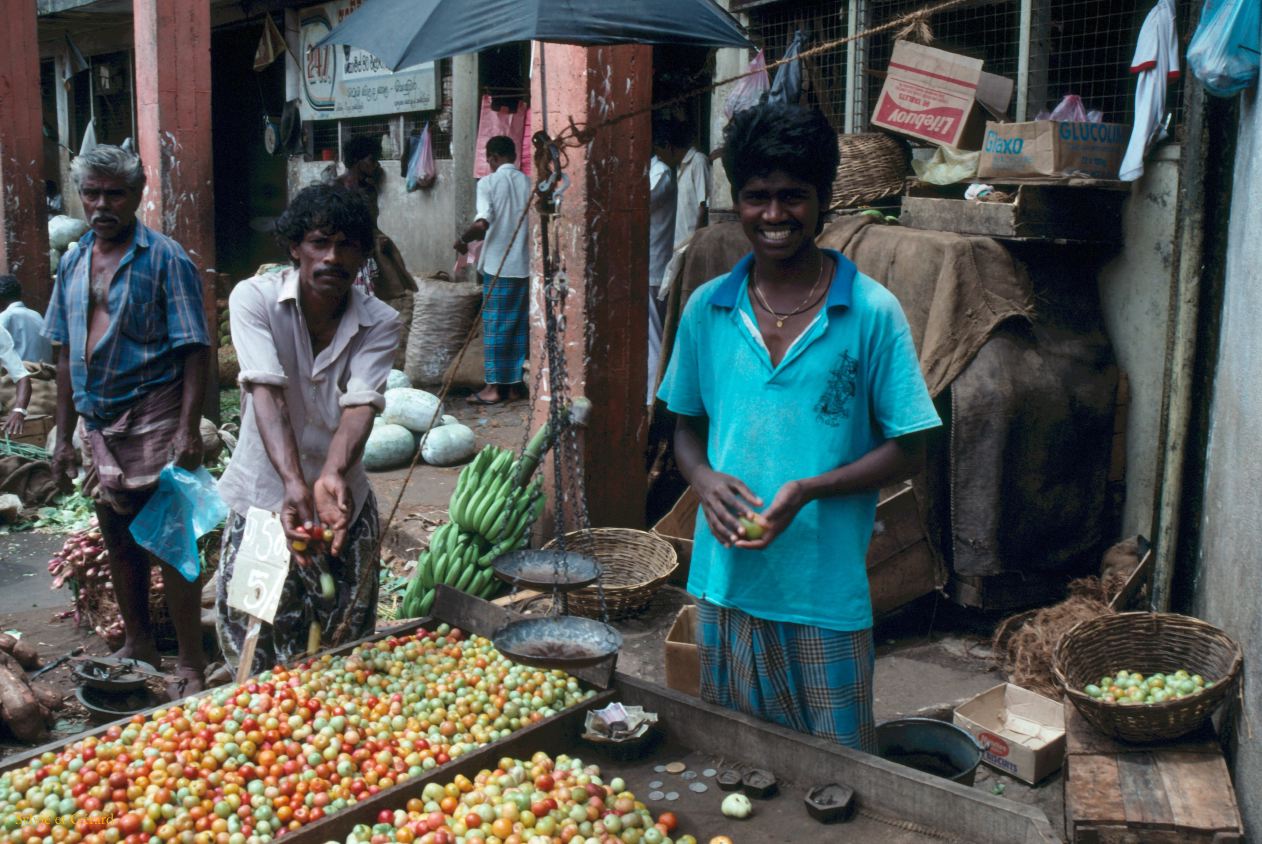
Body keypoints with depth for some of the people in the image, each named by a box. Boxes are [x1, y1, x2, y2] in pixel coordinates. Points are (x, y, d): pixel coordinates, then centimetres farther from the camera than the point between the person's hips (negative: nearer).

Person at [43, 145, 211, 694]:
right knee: (119, 542, 16)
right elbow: (66, 354, 15)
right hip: (98, 423, 6)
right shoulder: (73, 264, 11)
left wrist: (188, 428, -19)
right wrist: (65, 435, 12)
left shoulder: (165, 259, -8)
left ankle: (191, 663, 6)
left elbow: (194, 350, -11)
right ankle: (137, 645, 32)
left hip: (152, 420, -6)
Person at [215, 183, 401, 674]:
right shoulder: (254, 298, -11)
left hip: (346, 504, 2)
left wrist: (333, 476, -42)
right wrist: (294, 482, -40)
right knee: (257, 663, 4)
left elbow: (360, 406, -21)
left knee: (345, 659, 12)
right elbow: (266, 394, -25)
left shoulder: (380, 324, -6)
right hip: (263, 499, -2)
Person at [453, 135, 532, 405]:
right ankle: (515, 384, 15)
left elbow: (482, 223, -19)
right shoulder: (529, 183, 5)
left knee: (495, 325, 2)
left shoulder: (488, 183, -7)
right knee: (520, 325, 10)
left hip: (497, 266, -4)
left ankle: (494, 386, 4)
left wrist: (463, 240, -2)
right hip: (524, 266, 4)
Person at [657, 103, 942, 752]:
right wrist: (704, 479, -9)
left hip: (826, 590, -3)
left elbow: (908, 451, -4)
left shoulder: (871, 313, -7)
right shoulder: (706, 309, 3)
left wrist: (807, 490, -19)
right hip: (725, 580, 3)